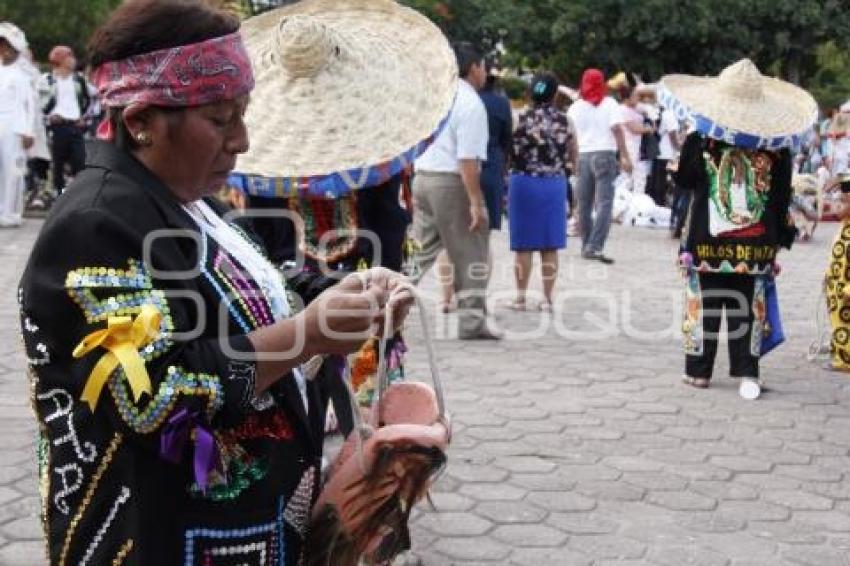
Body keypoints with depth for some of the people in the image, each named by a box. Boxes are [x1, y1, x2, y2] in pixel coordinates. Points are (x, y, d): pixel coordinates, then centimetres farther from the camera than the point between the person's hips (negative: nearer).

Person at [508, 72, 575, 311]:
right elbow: (574, 157, 7)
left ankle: (520, 296, 12)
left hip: (524, 182, -1)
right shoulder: (565, 121, -1)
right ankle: (547, 298, 12)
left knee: (524, 244, 7)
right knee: (550, 246, 8)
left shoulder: (519, 119, -6)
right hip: (554, 184, 1)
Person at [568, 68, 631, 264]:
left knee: (584, 204, 11)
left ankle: (586, 246, 16)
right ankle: (595, 247, -19)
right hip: (605, 154, -3)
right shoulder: (609, 103, 3)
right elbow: (617, 129, -7)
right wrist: (625, 156, -9)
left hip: (582, 156, 3)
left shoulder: (576, 107, 9)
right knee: (604, 203, -7)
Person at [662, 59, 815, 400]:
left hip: (708, 243, -1)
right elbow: (783, 198, 1)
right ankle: (747, 373, 5)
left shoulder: (699, 142, -11)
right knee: (746, 308, 9)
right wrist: (784, 235, 11)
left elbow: (683, 182, 2)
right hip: (756, 246, 1)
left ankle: (699, 371, 16)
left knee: (704, 306, 9)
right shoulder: (776, 148, -5)